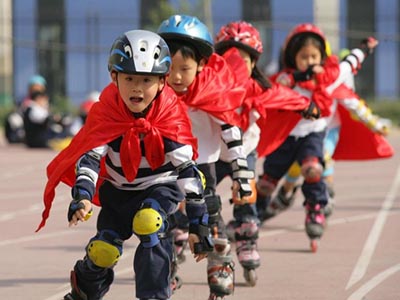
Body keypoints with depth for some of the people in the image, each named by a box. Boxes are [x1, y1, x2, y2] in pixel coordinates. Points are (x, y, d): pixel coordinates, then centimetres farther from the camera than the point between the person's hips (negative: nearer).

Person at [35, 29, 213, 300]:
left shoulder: (171, 118, -23)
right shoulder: (106, 113, -19)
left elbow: (187, 169, -20)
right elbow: (89, 156, -23)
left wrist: (199, 223, -20)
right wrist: (82, 197, -42)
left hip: (160, 186, -2)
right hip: (118, 189, 2)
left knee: (149, 221, -31)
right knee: (103, 250, -5)